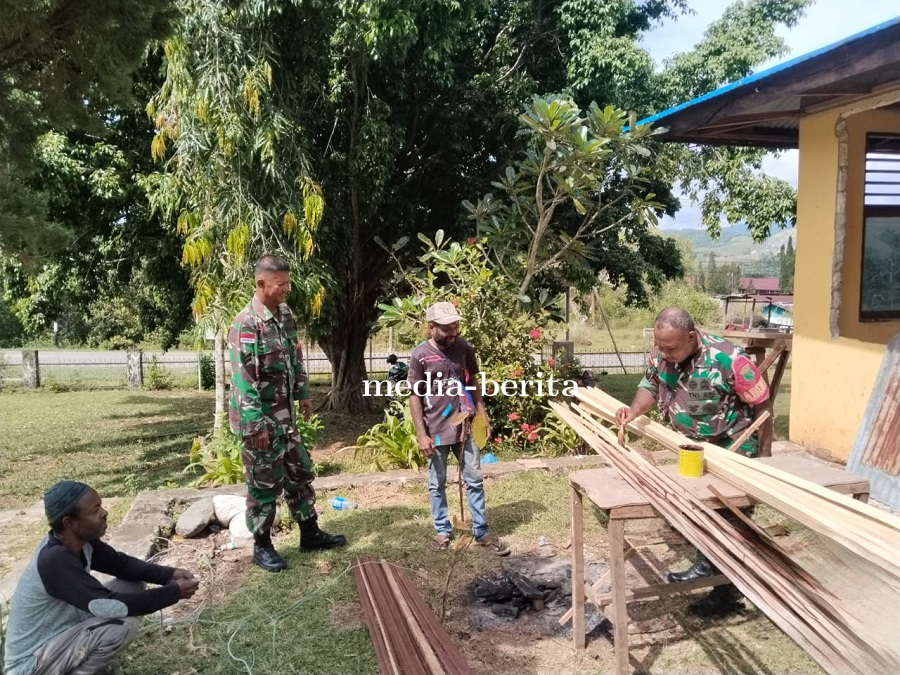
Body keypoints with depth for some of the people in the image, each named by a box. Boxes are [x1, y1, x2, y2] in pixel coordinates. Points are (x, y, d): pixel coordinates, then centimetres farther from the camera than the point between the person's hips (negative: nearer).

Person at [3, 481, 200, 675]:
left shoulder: (80, 540, -7)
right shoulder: (55, 560, -32)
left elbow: (121, 563, 5)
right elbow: (110, 606, -34)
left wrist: (170, 574, -11)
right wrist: (174, 592, -26)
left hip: (61, 632, 9)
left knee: (134, 584, 2)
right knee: (123, 624, -28)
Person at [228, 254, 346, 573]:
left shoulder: (285, 315, 5)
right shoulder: (245, 323, -20)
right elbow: (243, 379, -22)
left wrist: (303, 394, 17)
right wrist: (255, 425, -22)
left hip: (286, 416, 8)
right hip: (259, 420, -8)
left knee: (300, 474, 17)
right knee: (264, 483, 5)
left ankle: (310, 534, 31)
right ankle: (262, 546, 22)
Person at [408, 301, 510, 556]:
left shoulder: (464, 348, -2)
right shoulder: (420, 355, -12)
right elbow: (415, 397, -9)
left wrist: (483, 415, 8)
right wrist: (421, 434, -12)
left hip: (464, 426, 3)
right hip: (436, 430, -3)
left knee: (474, 481, 8)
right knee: (437, 484, 10)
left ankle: (481, 532, 20)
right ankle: (442, 531, 27)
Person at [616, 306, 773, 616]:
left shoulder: (728, 359, -32)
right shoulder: (662, 353, -15)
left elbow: (762, 405, -21)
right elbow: (650, 386, 0)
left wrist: (764, 456, -14)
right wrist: (634, 410, -23)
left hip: (733, 450, -7)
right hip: (695, 448, 7)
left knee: (730, 520, 3)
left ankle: (728, 593, 16)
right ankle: (704, 567, 40)